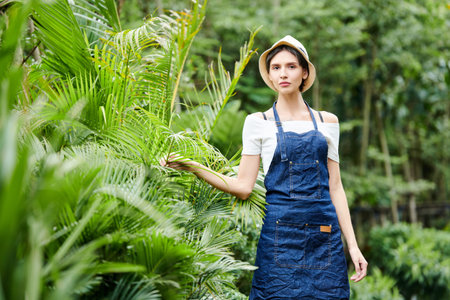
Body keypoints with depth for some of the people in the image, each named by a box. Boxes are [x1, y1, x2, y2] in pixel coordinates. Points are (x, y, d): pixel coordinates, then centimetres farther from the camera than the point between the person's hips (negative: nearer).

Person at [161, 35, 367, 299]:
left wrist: (352, 244, 6)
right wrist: (193, 167, -10)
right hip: (280, 235, -2)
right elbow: (243, 187, 0)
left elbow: (335, 187, 10)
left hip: (326, 237, 3)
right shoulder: (258, 123, 4)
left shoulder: (327, 122, 10)